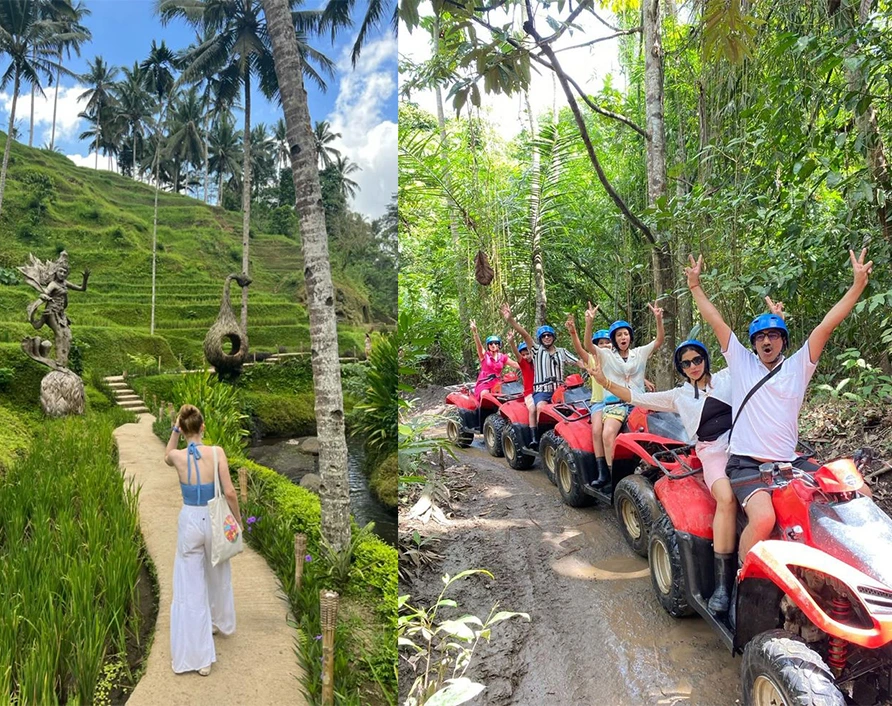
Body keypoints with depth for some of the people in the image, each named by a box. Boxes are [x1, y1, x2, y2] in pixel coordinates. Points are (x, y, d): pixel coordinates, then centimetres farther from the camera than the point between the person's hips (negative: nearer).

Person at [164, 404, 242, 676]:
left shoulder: (178, 457, -10)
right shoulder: (216, 452, -14)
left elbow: (167, 456, 18)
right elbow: (229, 492, -13)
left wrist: (174, 431, 7)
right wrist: (238, 519, 2)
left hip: (190, 521, 0)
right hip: (214, 520, 1)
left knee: (190, 589, 6)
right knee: (218, 577, 26)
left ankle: (198, 656, 8)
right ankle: (222, 623, 48)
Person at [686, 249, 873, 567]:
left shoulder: (798, 365, 10)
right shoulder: (741, 361, 8)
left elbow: (827, 324, 2)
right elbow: (715, 320, 6)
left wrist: (858, 284, -4)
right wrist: (695, 285, 6)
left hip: (790, 462, 4)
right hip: (746, 463, -4)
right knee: (763, 518, -30)